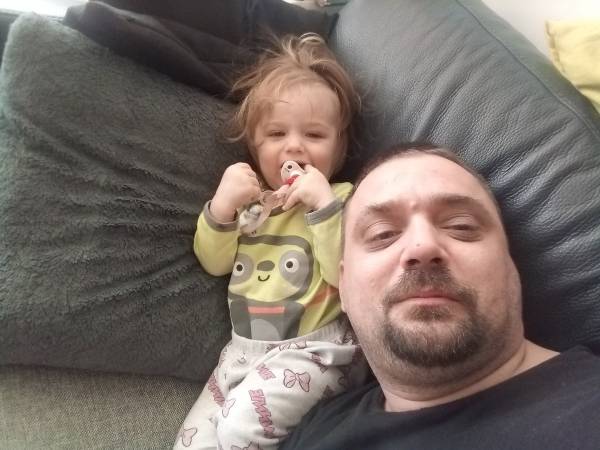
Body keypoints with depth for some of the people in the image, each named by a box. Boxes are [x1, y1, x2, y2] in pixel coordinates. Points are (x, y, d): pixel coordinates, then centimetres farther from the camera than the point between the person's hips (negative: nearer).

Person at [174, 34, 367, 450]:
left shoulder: (340, 199, -7)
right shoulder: (251, 195, 8)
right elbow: (214, 263, 7)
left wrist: (324, 206, -29)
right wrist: (221, 207, -10)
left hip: (315, 347, -6)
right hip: (245, 346, 6)